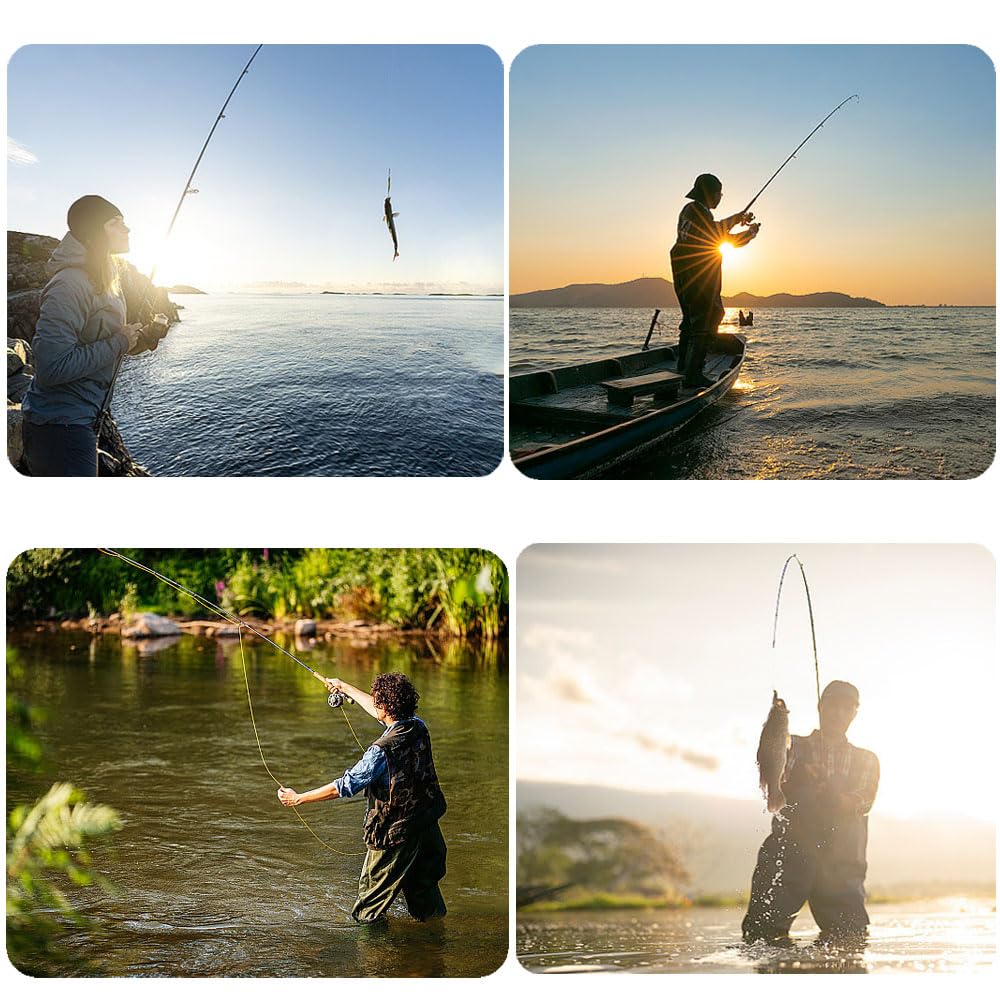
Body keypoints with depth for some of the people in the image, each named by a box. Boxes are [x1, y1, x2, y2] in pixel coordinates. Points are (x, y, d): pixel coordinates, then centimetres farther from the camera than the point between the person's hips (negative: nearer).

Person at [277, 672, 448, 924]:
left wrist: (299, 798, -11)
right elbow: (380, 712, 16)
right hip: (428, 828, 8)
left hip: (394, 835, -8)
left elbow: (346, 786, -21)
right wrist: (345, 688, 28)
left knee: (369, 909, 10)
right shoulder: (418, 728, -3)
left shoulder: (383, 750, -26)